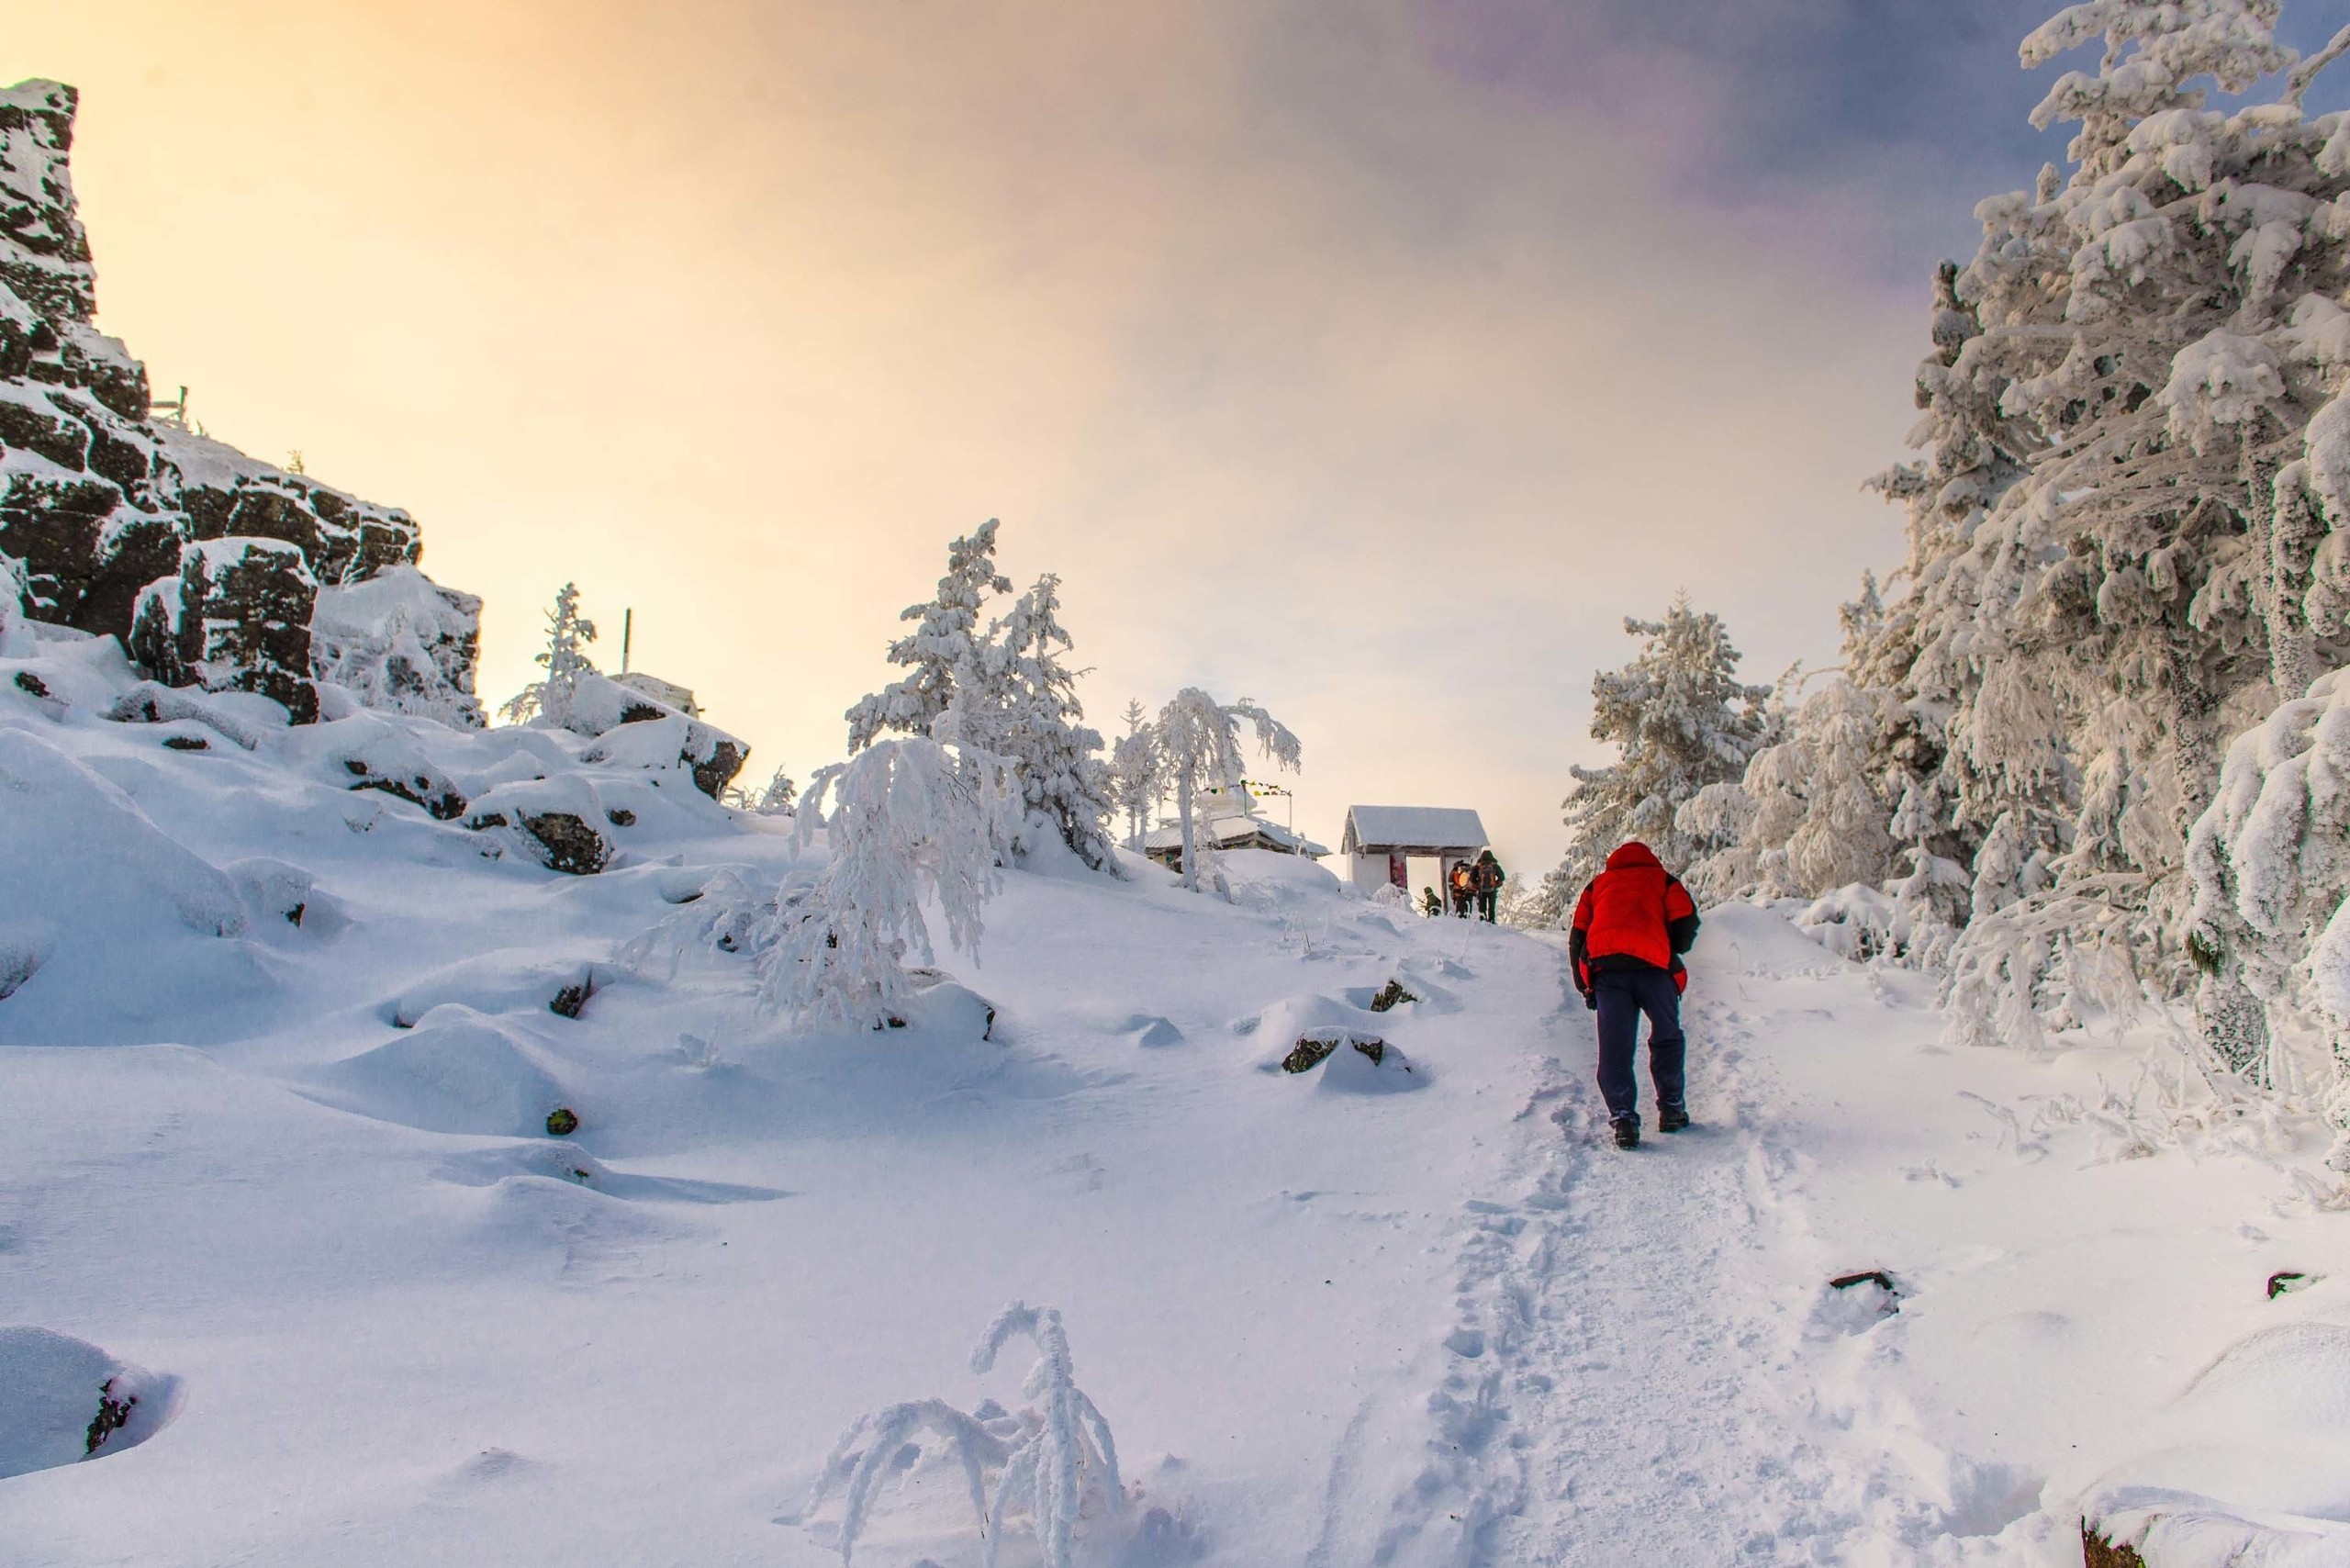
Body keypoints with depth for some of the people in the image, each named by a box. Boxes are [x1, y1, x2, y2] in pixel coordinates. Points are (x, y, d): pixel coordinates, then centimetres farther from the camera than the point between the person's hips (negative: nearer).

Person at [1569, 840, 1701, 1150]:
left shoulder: (1598, 884, 29)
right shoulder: (1663, 879, 24)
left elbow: (1577, 936, 19)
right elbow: (1686, 922, 8)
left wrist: (1584, 985, 21)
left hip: (1604, 966, 1)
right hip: (1653, 965, -1)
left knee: (1614, 1045, 0)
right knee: (1667, 1038, 17)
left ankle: (1622, 1116, -12)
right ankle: (1671, 1108, 19)